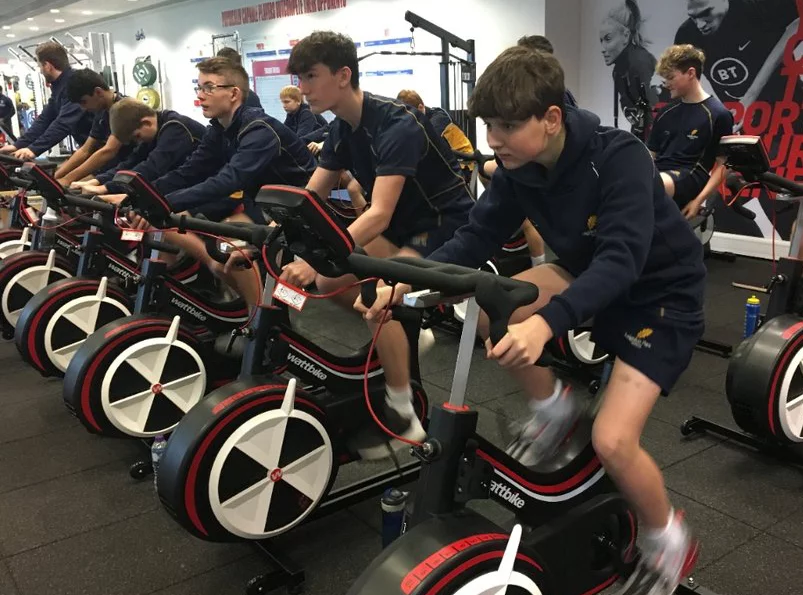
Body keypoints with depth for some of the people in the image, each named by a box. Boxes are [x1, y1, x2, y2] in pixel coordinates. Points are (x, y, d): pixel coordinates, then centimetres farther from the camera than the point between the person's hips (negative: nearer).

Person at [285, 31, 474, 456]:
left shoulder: (396, 125, -26)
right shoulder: (341, 130, 1)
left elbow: (379, 215, -35)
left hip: (446, 223, -9)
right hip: (403, 223, 9)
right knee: (329, 284, -4)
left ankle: (403, 416, -13)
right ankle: (406, 336, 18)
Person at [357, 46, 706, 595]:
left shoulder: (619, 158, -29)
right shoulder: (519, 167, -10)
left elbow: (621, 260, -40)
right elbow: (479, 236, -11)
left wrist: (545, 323, -57)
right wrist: (406, 283, -27)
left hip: (661, 295, -6)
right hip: (590, 277, 7)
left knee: (612, 441, -20)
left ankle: (670, 543, 13)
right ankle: (555, 407, 9)